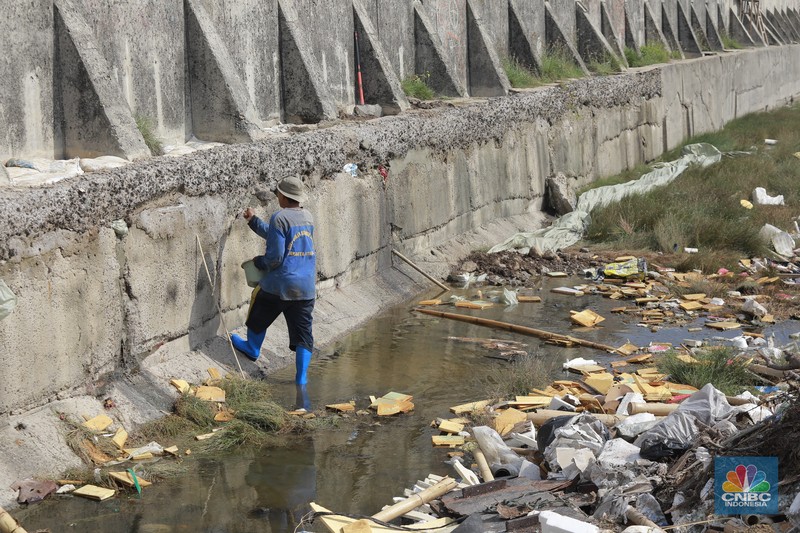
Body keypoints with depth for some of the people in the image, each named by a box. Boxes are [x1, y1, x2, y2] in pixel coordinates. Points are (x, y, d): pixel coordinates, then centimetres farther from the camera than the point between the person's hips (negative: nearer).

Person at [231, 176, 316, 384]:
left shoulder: (280, 217, -15)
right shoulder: (307, 217, 9)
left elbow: (274, 257, -18)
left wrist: (258, 262, 2)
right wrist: (253, 221, 29)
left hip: (280, 284, -6)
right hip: (306, 287, 6)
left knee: (259, 316, 22)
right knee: (303, 330, 7)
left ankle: (253, 348, 42)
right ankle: (302, 376, 6)